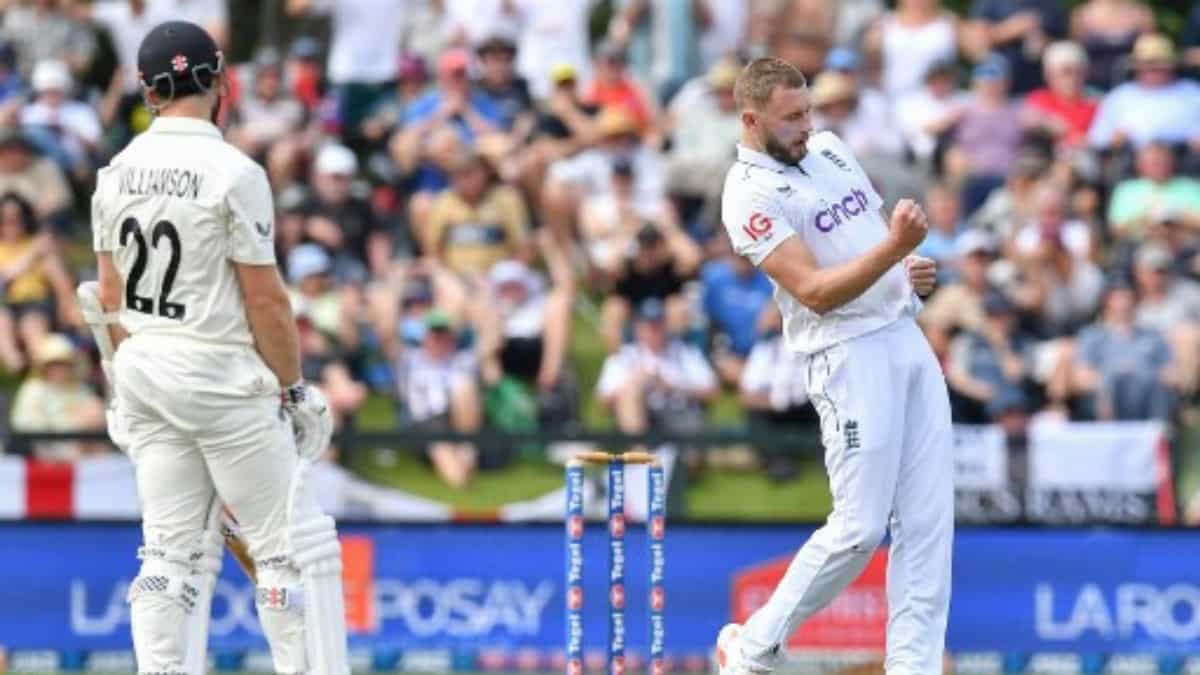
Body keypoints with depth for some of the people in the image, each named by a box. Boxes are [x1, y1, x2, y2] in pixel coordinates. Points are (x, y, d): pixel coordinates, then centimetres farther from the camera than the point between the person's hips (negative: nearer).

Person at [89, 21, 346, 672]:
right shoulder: (233, 172, -14)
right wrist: (293, 389, -4)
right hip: (223, 374, -7)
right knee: (292, 543, -1)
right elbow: (265, 300, -14)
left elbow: (110, 298, 10)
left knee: (171, 550, 9)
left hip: (142, 370, 7)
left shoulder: (116, 173, 4)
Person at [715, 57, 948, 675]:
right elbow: (815, 291, -19)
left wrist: (913, 271, 3)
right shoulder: (751, 195, -11)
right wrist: (894, 247, -29)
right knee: (860, 526, -9)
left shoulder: (829, 150, 14)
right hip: (850, 353, -8)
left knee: (928, 524, 2)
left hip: (908, 339, 8)